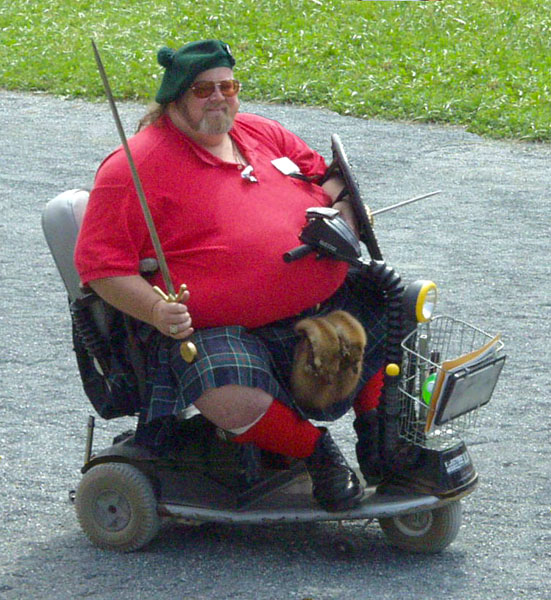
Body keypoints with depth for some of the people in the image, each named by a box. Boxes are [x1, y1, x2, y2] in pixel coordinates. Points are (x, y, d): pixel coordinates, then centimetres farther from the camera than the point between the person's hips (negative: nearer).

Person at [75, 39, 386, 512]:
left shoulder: (264, 135, 14)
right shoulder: (136, 167, -8)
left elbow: (328, 181, 27)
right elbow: (101, 264, -11)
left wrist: (345, 216, 4)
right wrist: (156, 310, -26)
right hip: (213, 328, -7)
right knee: (235, 404, -34)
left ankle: (375, 432, 20)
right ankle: (315, 450, -7)